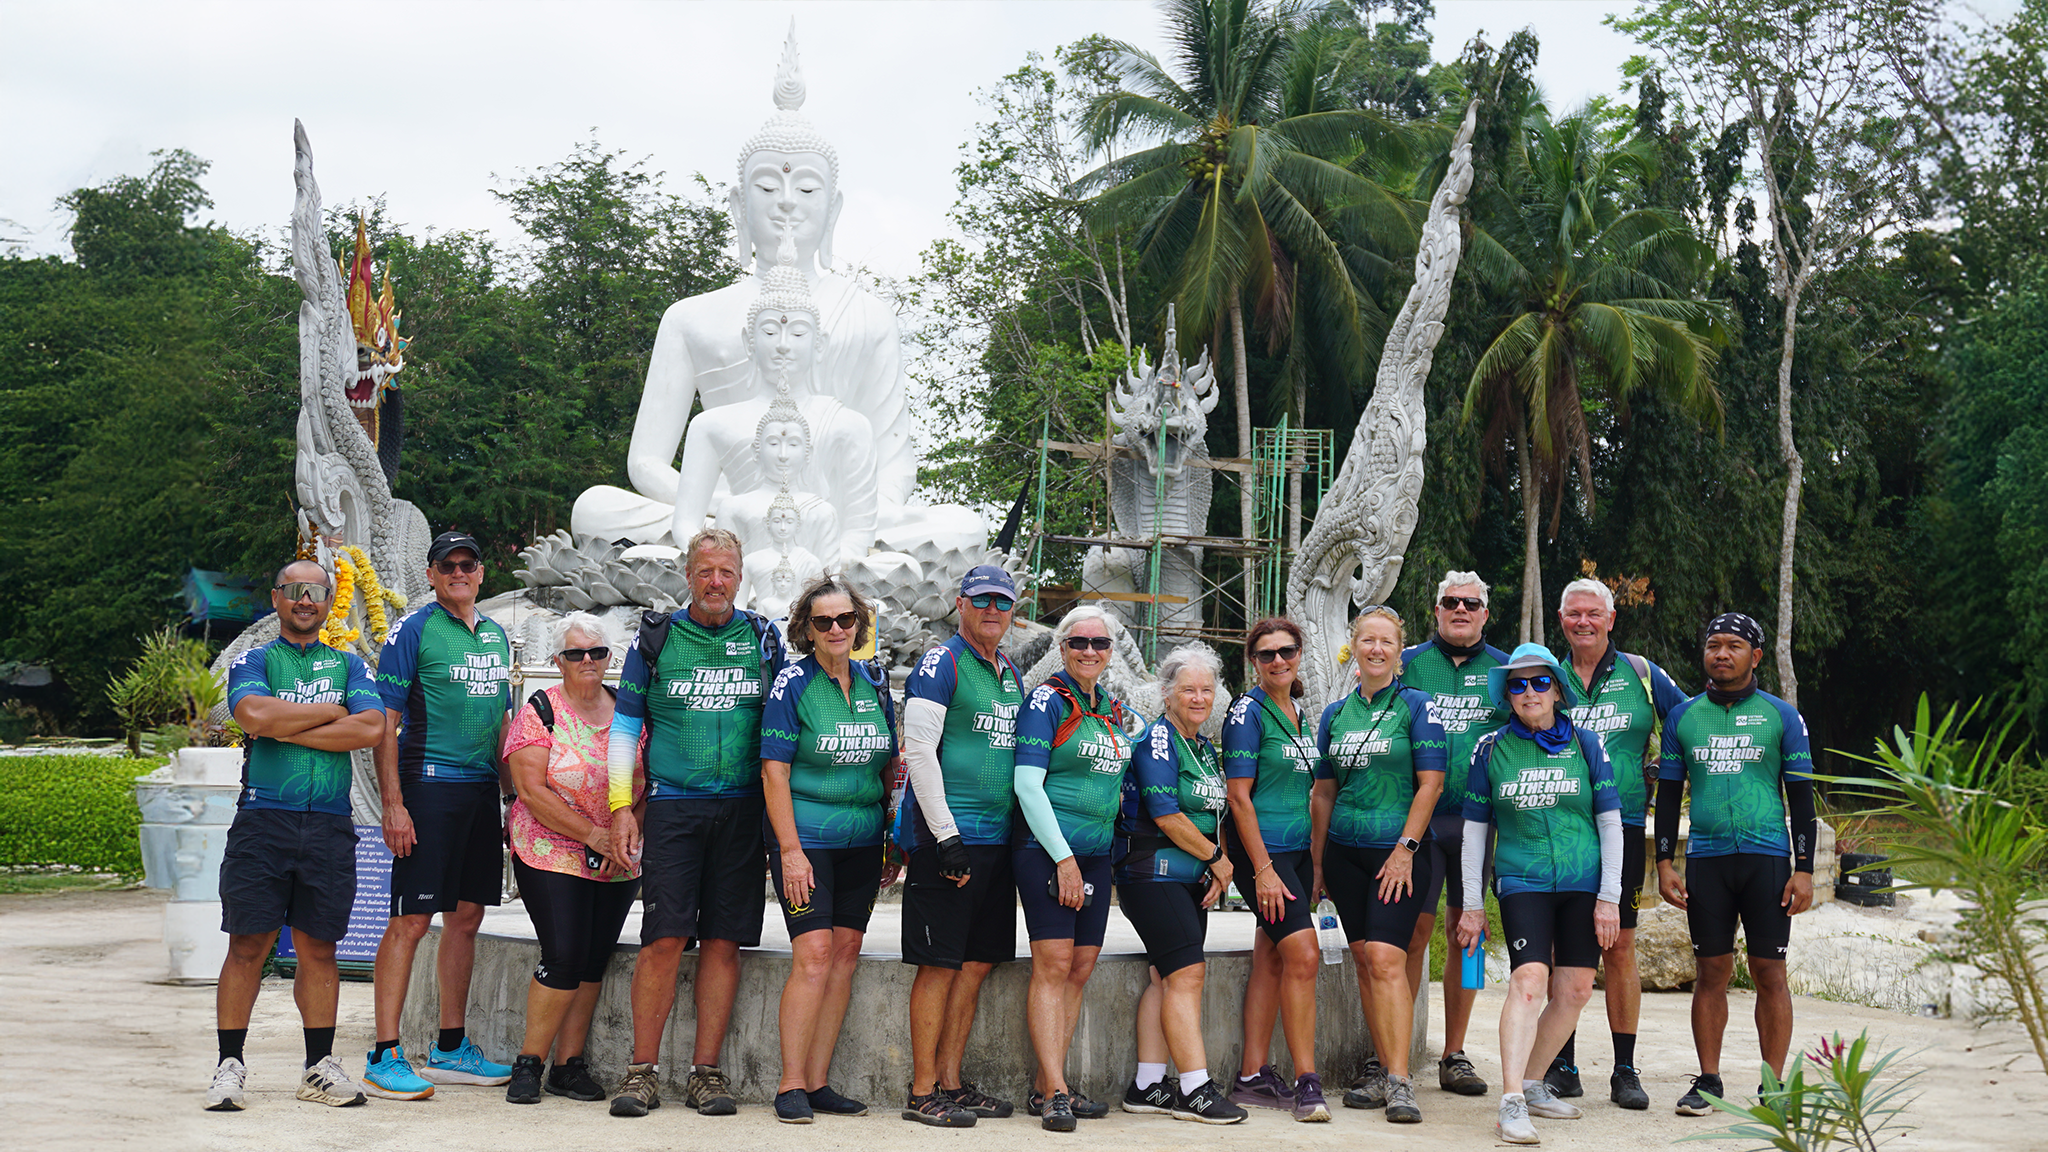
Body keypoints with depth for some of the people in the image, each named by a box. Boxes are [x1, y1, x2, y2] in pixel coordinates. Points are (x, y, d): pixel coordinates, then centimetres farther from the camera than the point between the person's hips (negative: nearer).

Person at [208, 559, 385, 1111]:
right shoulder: (253, 661, 9)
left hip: (329, 826, 2)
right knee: (248, 945, -3)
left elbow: (371, 728, -5)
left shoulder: (349, 665, 14)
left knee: (318, 948, 6)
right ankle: (230, 1066, 6)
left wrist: (286, 729, -7)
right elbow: (255, 715, -13)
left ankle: (319, 1066, 13)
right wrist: (330, 712, -4)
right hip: (263, 818, -2)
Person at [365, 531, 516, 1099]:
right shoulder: (412, 631, -4)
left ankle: (451, 1049, 19)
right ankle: (385, 1057, -4)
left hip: (482, 789, 7)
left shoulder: (495, 636, 16)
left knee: (467, 917, 10)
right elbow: (385, 723, -9)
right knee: (411, 920, -8)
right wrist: (393, 805, -16)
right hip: (429, 783, -7)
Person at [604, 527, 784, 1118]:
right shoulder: (657, 636, 5)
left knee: (723, 940, 2)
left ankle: (704, 1071, 9)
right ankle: (643, 1070, 2)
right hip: (673, 806, -2)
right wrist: (620, 805, 0)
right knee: (664, 938, -8)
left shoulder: (762, 639, 9)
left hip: (743, 809, 2)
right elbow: (625, 725, 8)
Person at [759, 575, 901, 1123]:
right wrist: (790, 850, -14)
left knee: (845, 956, 5)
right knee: (814, 954, -12)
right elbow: (773, 770, -9)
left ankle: (817, 1083, 12)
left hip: (862, 841, 5)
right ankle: (791, 1086, -4)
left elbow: (890, 766, 16)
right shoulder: (793, 683, -6)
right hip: (806, 836, -5)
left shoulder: (874, 682, 9)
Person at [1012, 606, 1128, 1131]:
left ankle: (1046, 1088, 12)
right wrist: (1063, 857, -16)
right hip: (1047, 849, -7)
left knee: (1079, 971, 6)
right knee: (1053, 966, -10)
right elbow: (1028, 784, -13)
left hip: (1097, 853, 7)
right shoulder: (1047, 701, -6)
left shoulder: (1112, 710, 15)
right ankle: (1055, 1091, -10)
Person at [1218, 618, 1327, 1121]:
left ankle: (1252, 1077, 13)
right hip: (1262, 850, -8)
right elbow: (1239, 796, -13)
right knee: (1304, 955, -14)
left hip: (1297, 849, 8)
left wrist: (1315, 864, 17)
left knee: (1271, 961, 8)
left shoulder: (1299, 713, 14)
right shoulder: (1248, 711, -10)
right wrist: (1263, 869, -17)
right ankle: (1306, 1081, -9)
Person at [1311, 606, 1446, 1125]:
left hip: (1397, 851, -5)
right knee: (1364, 963, 5)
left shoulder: (1416, 707, -2)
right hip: (1344, 850, 5)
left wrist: (1405, 848, -12)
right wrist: (1318, 862, 12)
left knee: (1386, 958, -16)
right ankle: (1386, 1071, 13)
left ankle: (1400, 1082, -17)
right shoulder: (1335, 714, 11)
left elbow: (1429, 785, -6)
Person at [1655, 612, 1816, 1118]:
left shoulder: (1781, 716, 4)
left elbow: (1801, 796, 4)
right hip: (1705, 858, 2)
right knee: (1712, 971, 3)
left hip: (1766, 856, -2)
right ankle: (1708, 1081, 11)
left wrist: (1804, 869, -2)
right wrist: (1664, 863, 5)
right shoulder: (1683, 717, 10)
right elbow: (1669, 792, 13)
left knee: (1769, 972, -2)